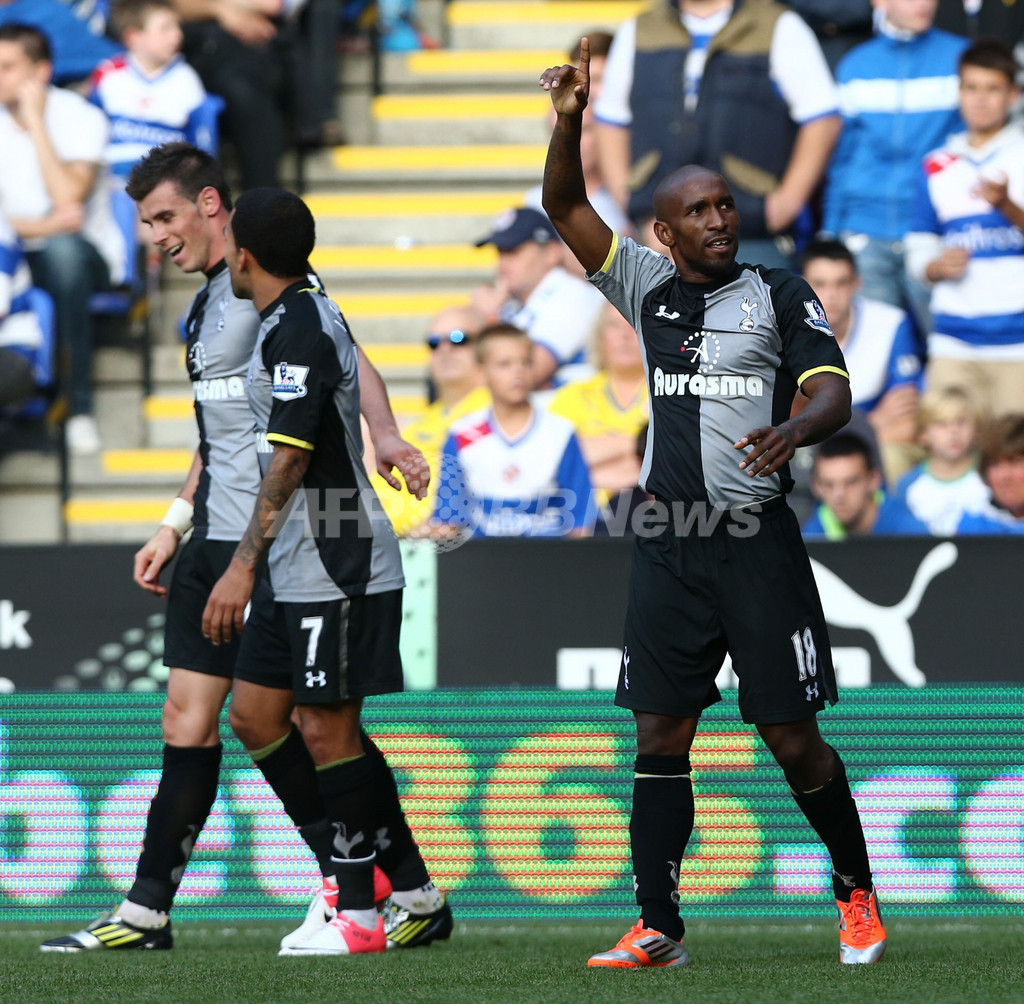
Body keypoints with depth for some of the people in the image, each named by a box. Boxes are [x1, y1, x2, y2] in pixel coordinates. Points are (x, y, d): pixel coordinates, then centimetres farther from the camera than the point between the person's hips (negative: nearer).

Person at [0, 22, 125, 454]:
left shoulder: (80, 118, -10)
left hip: (87, 254, -2)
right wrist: (43, 225, -24)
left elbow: (69, 201, -24)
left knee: (62, 250, -38)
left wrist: (36, 122, -21)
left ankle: (81, 403, -32)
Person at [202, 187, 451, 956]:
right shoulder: (304, 315, 15)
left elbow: (289, 459, -21)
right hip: (296, 569, 10)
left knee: (326, 730, -6)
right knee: (256, 716, 10)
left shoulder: (298, 329, -16)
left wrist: (243, 567, -22)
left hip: (332, 570, -10)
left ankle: (360, 913, 1)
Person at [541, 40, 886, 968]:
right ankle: (658, 927, 2)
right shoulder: (648, 288, 10)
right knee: (661, 734, 0)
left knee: (792, 734, -2)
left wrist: (795, 430, -27)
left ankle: (856, 891, 17)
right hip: (669, 543, 3)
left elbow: (833, 390, -4)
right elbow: (566, 208, 5)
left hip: (758, 540, -3)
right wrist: (569, 121, -12)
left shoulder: (780, 294, 4)